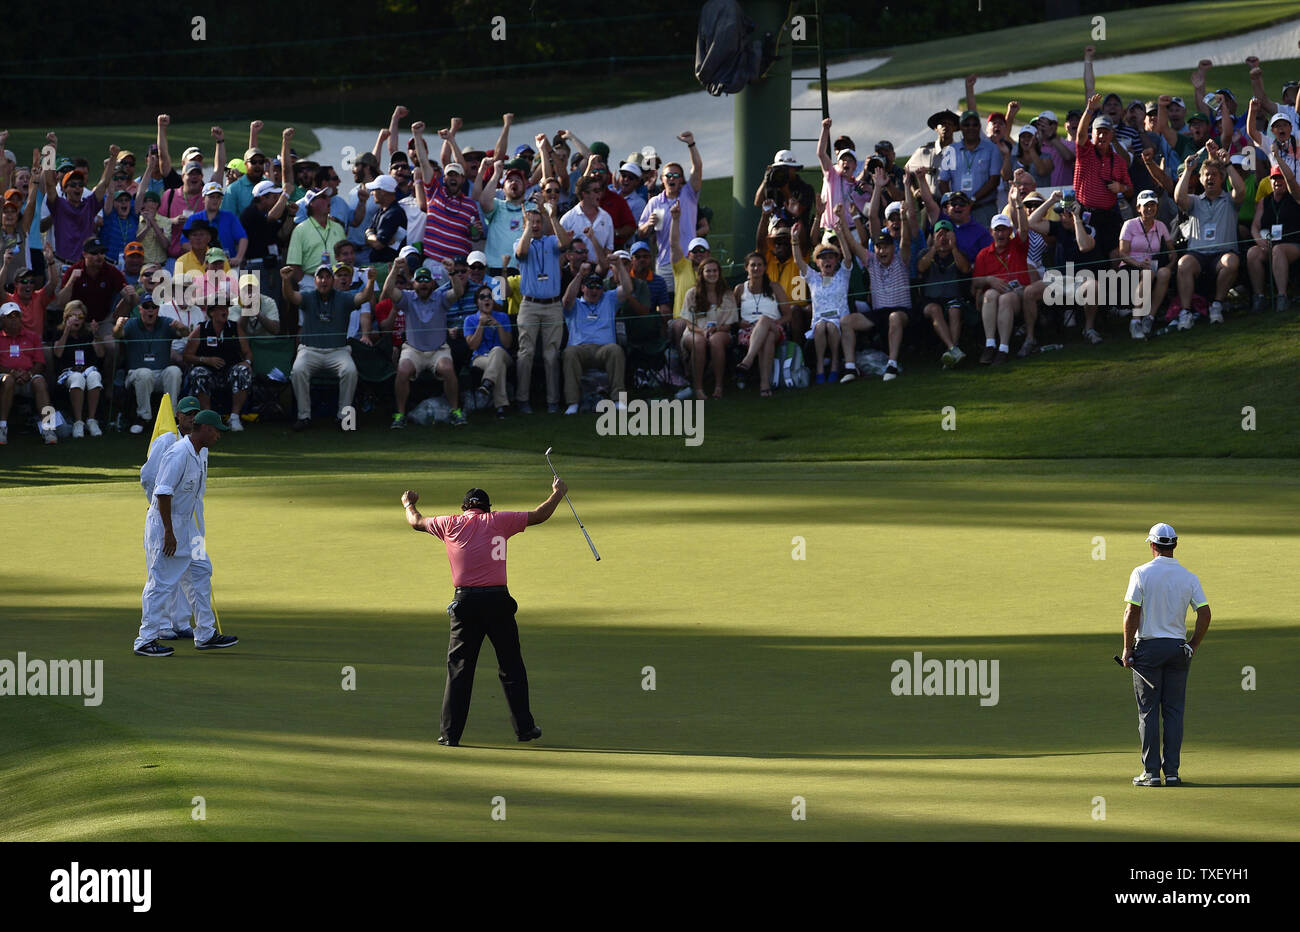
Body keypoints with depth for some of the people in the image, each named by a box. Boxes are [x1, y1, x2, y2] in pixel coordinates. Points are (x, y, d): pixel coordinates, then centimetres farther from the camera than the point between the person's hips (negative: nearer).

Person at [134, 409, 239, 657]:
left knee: (201, 571, 12)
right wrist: (169, 532, -27)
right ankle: (146, 641, -2)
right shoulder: (179, 454, -22)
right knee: (162, 581, -7)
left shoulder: (201, 453, 9)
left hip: (187, 524, 10)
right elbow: (163, 492, -26)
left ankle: (206, 635, 19)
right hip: (164, 524, -10)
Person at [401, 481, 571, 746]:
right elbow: (538, 516, 10)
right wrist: (557, 494, 26)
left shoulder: (451, 524, 9)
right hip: (498, 600, -1)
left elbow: (416, 523, 26)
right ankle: (524, 727, 12)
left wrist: (409, 504, 47)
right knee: (511, 667, 9)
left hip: (465, 601, 1)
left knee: (458, 668, 4)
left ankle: (450, 733, -1)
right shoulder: (498, 521, 5)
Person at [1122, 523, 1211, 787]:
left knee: (1148, 711, 2)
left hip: (1148, 647, -2)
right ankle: (1172, 772, 3)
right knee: (1173, 711, 6)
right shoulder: (1189, 577, 1)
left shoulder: (1142, 574, -6)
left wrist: (1127, 649, -4)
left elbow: (1131, 613, -11)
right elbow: (1204, 614, -4)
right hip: (1178, 649, 2)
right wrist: (1194, 645, 8)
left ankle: (1151, 772, -1)